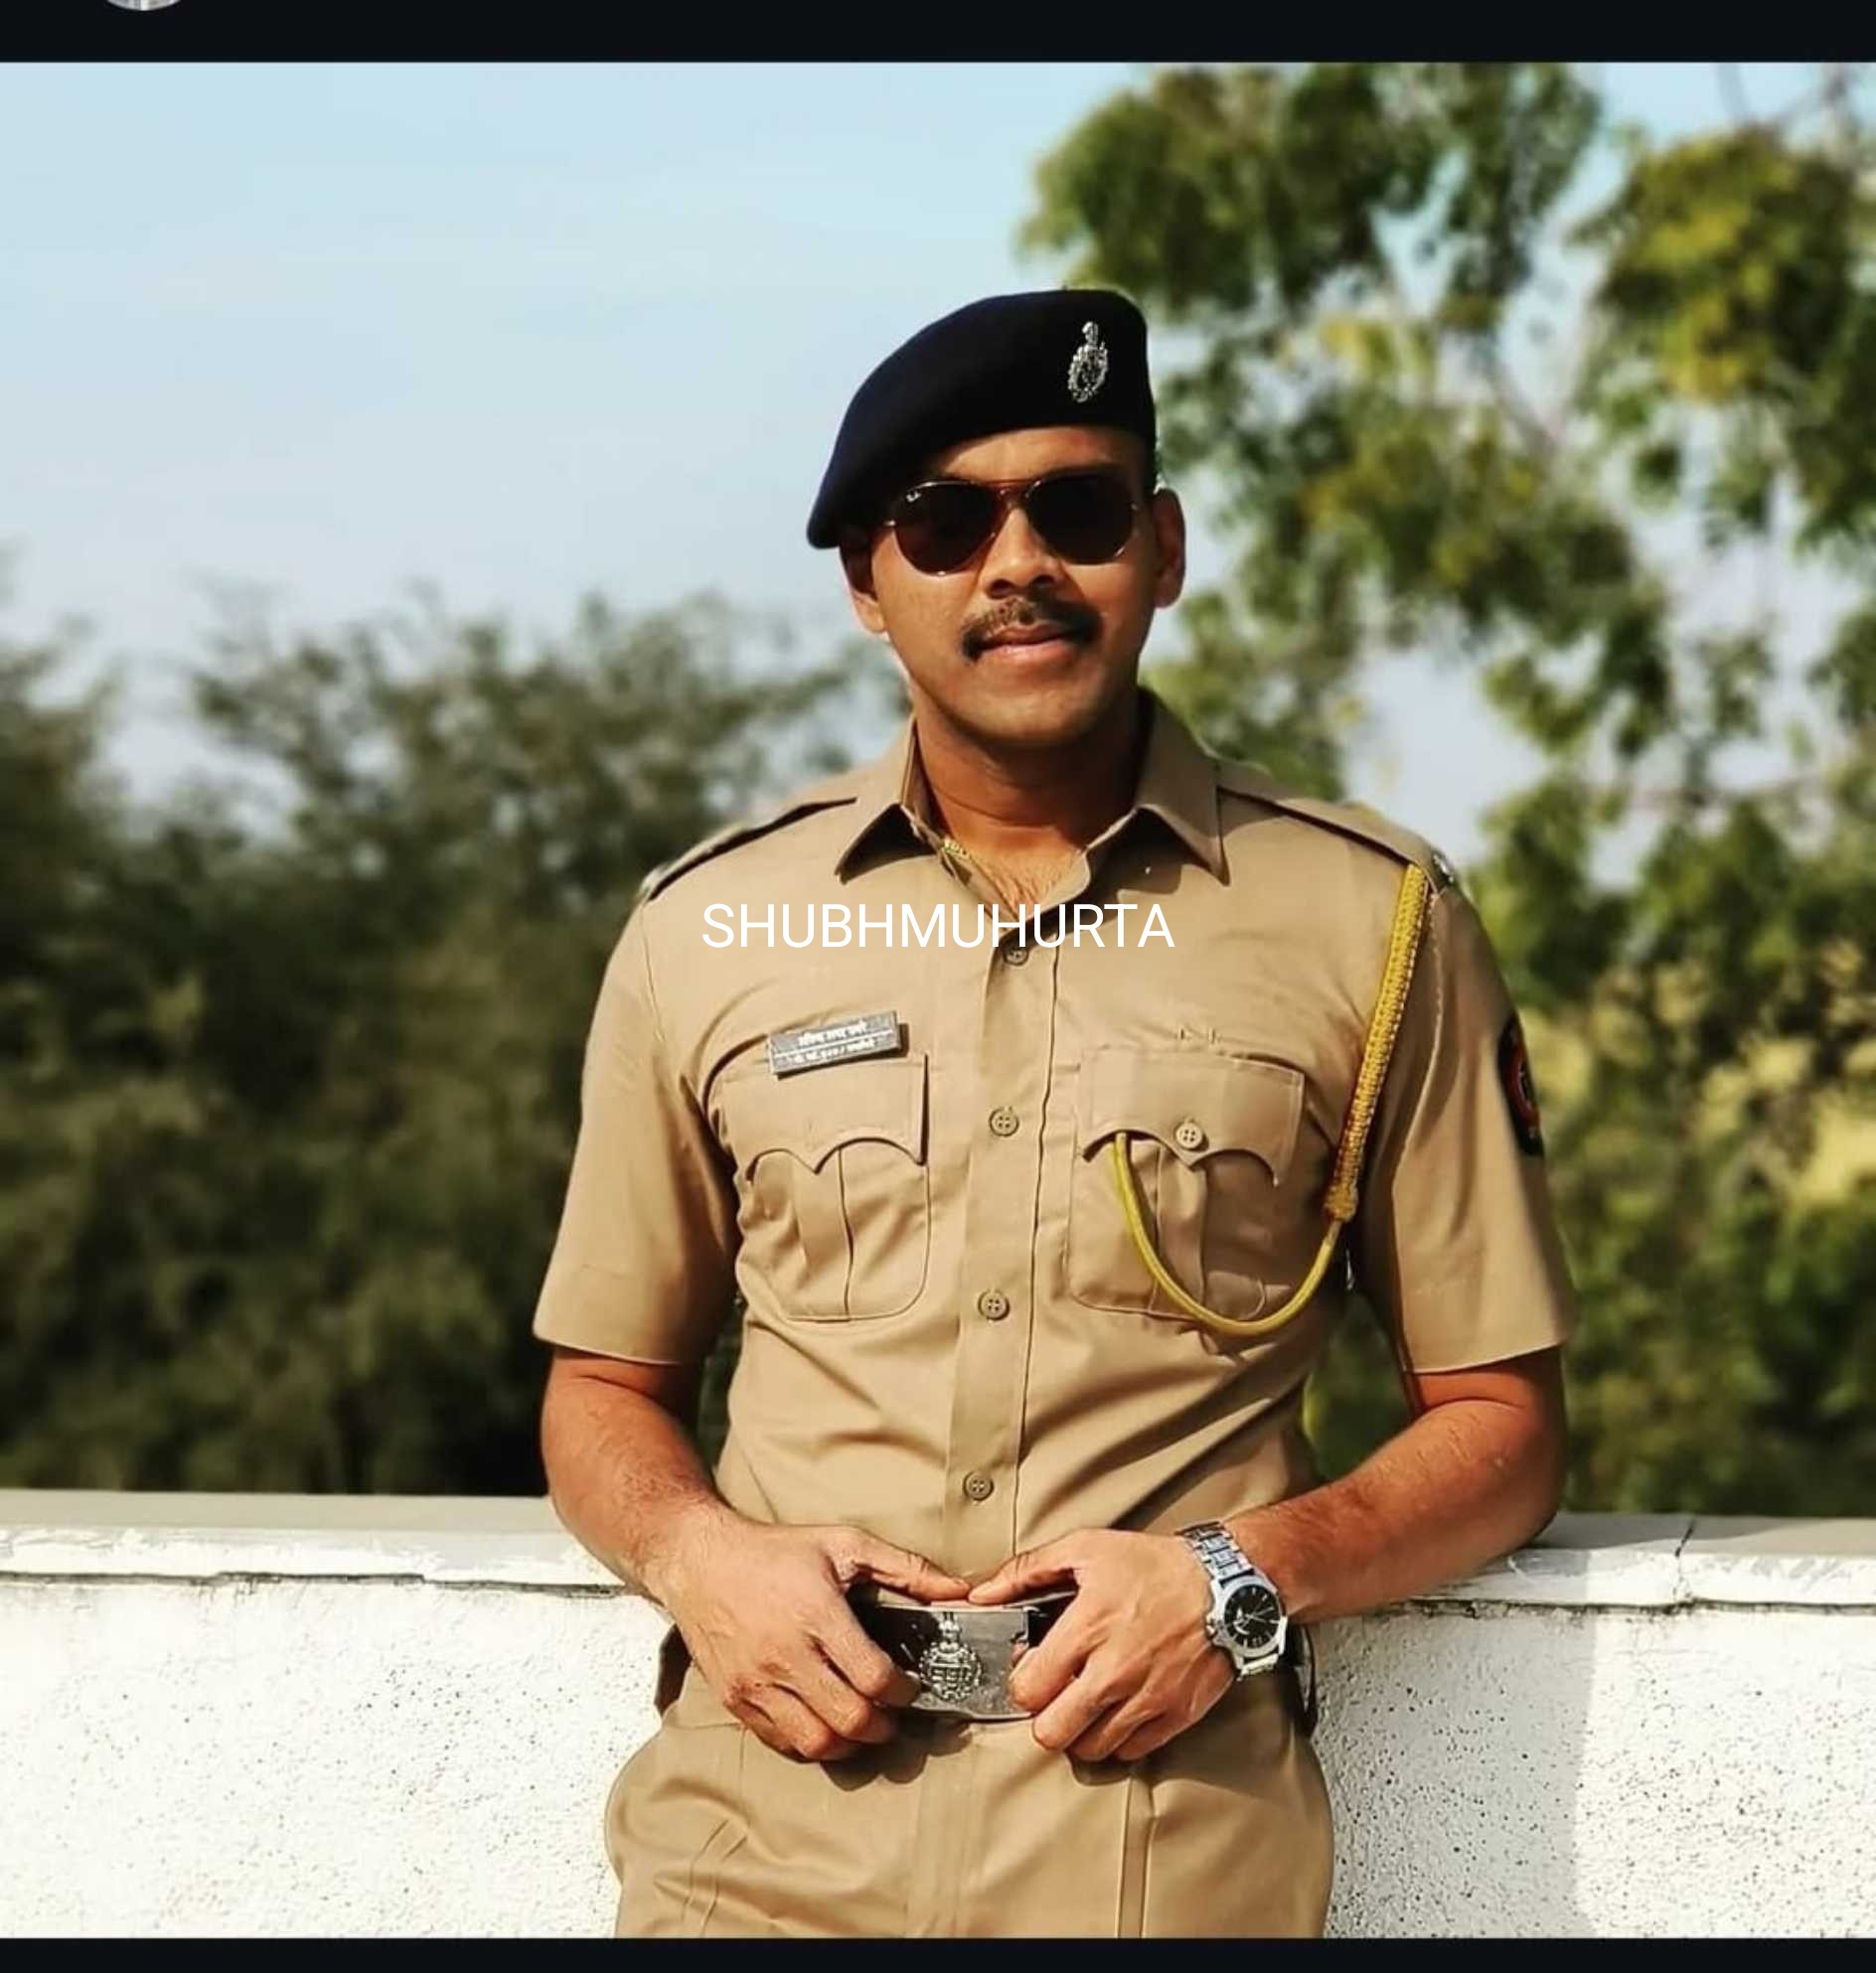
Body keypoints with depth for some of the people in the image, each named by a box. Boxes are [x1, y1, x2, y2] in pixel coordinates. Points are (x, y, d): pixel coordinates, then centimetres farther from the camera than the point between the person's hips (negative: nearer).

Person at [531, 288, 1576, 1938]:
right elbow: (604, 1388, 15)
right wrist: (696, 1555, -6)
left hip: (1168, 1858, -1)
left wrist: (1246, 1576, -13)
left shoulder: (1371, 927, 2)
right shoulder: (706, 931, 7)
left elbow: (1499, 1424, 4)